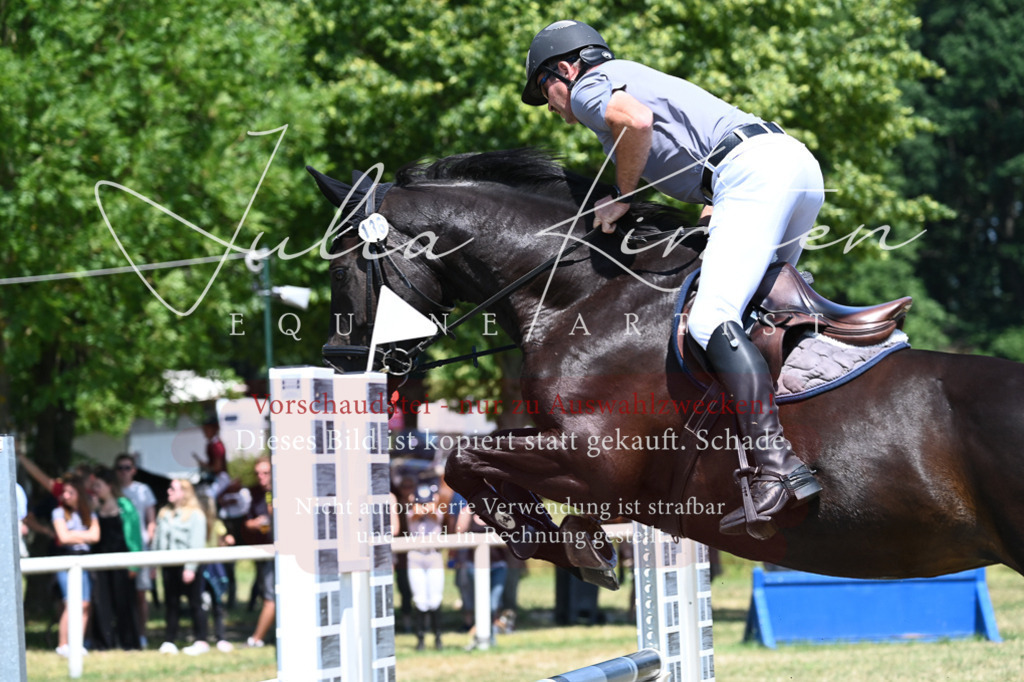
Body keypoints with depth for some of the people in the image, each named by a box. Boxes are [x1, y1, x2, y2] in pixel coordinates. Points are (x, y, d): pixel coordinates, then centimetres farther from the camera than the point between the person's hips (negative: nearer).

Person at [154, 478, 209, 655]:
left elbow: (197, 543, -10)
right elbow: (158, 540, 16)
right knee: (171, 604, 8)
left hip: (186, 566, -6)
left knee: (195, 603, -2)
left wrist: (190, 568, -16)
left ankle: (201, 641, 1)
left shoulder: (195, 515, -4)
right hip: (169, 566, 6)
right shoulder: (164, 514, 16)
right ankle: (169, 641, 10)